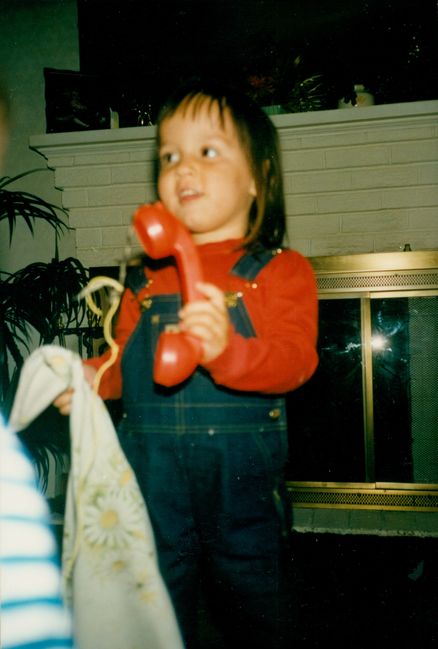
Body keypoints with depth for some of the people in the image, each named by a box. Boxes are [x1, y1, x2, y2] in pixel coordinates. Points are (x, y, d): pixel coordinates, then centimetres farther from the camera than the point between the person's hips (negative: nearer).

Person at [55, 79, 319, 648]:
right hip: (152, 489, 3)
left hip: (242, 483, -3)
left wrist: (227, 347, -38)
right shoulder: (145, 279, 6)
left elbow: (296, 360, -20)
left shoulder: (280, 270, -5)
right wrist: (92, 378, -4)